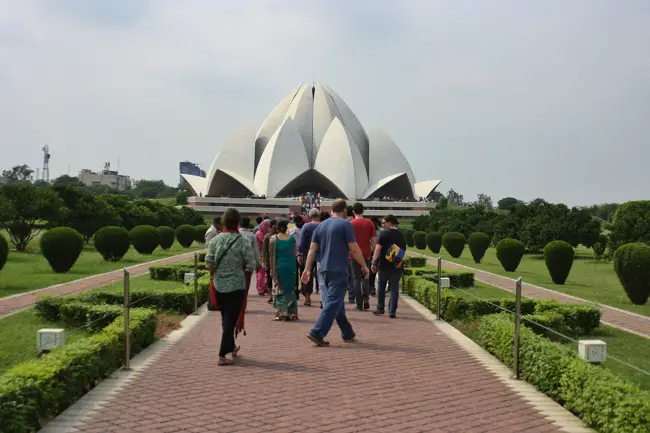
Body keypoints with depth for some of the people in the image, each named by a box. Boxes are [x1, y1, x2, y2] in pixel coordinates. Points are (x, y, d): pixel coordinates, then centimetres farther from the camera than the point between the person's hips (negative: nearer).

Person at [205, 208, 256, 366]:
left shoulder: (215, 240, -4)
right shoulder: (242, 242, -12)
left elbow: (208, 265, -4)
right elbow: (251, 267, -10)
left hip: (219, 286, 4)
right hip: (236, 286, -4)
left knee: (226, 318, 20)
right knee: (230, 320, 2)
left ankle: (231, 347, 36)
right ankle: (222, 355, 0)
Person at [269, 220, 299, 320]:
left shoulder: (273, 239, -2)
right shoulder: (292, 238, 3)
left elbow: (271, 256, -2)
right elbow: (294, 254, 3)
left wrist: (273, 271, 3)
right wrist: (294, 268, 10)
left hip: (279, 266, -2)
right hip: (291, 266, 2)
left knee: (279, 289, 7)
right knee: (291, 290, 11)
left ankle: (282, 313, 3)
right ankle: (292, 313, 14)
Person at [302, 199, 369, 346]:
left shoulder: (321, 225, 12)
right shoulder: (345, 224, -5)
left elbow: (312, 249, 8)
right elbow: (354, 249, -9)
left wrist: (307, 269, 7)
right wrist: (364, 266, 1)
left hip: (323, 270, 7)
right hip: (339, 270, -7)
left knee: (335, 302, 13)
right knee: (333, 302, -6)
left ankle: (348, 333, 23)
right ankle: (317, 333, -16)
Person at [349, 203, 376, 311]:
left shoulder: (350, 224, -5)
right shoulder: (369, 223, 1)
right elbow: (373, 241, 0)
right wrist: (373, 250, 11)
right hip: (366, 254, 2)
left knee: (356, 279, 5)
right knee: (365, 278, 18)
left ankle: (359, 304, 5)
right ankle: (366, 299, 1)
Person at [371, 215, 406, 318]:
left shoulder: (384, 233, -6)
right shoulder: (401, 235, 8)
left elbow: (378, 248, -13)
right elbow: (403, 251, 13)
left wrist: (374, 262, -12)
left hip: (384, 265, -3)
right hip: (397, 266, 3)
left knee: (381, 287, 14)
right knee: (394, 288, 5)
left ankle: (380, 309, 19)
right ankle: (392, 312, 2)